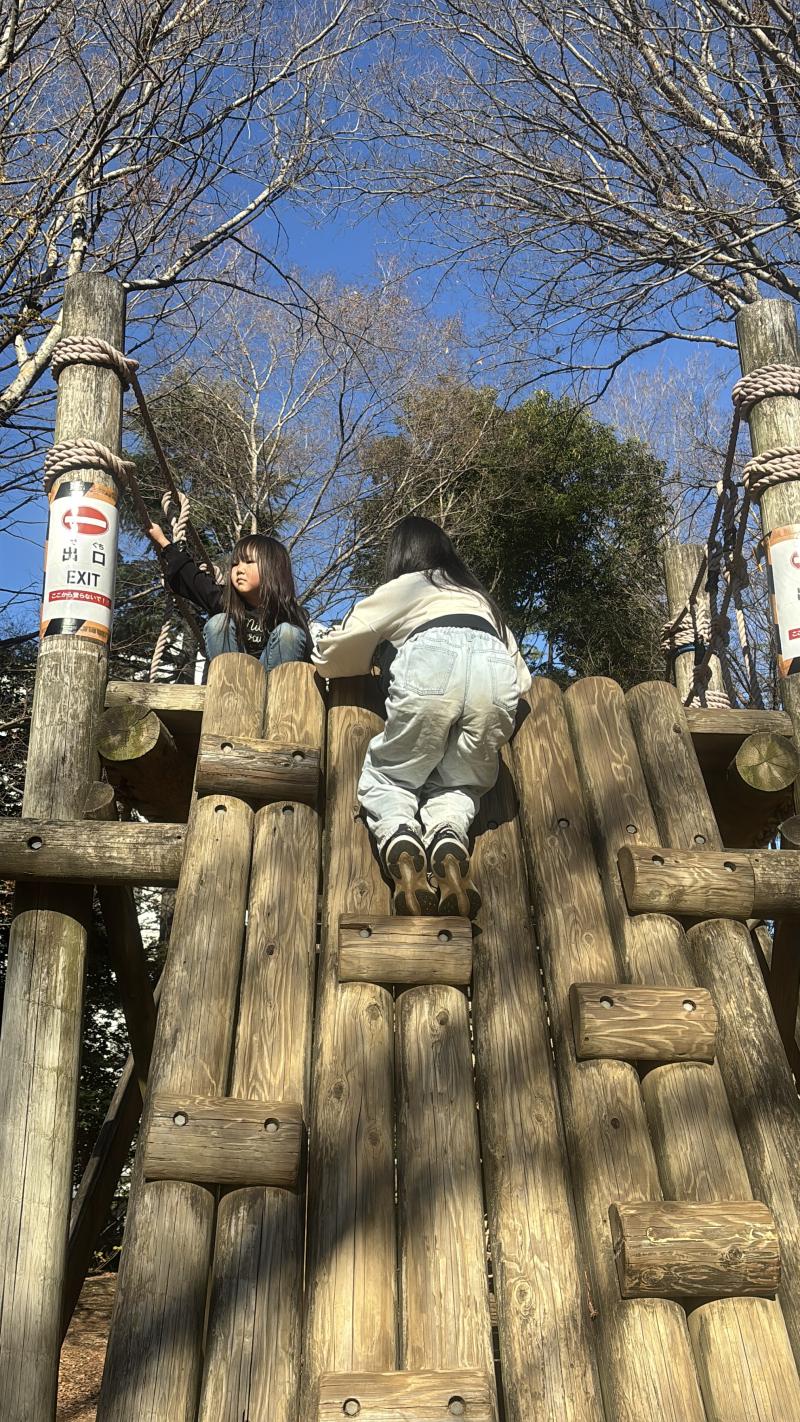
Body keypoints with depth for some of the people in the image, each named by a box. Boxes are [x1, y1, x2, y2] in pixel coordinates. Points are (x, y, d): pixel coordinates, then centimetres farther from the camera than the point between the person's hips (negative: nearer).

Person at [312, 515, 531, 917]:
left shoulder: (402, 587, 29)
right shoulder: (479, 595, 41)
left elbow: (333, 651, 22)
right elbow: (522, 673, 37)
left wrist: (322, 658, 45)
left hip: (432, 662, -3)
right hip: (497, 672, 3)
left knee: (386, 777, 15)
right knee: (457, 784, 18)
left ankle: (399, 841, -17)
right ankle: (449, 839, -15)